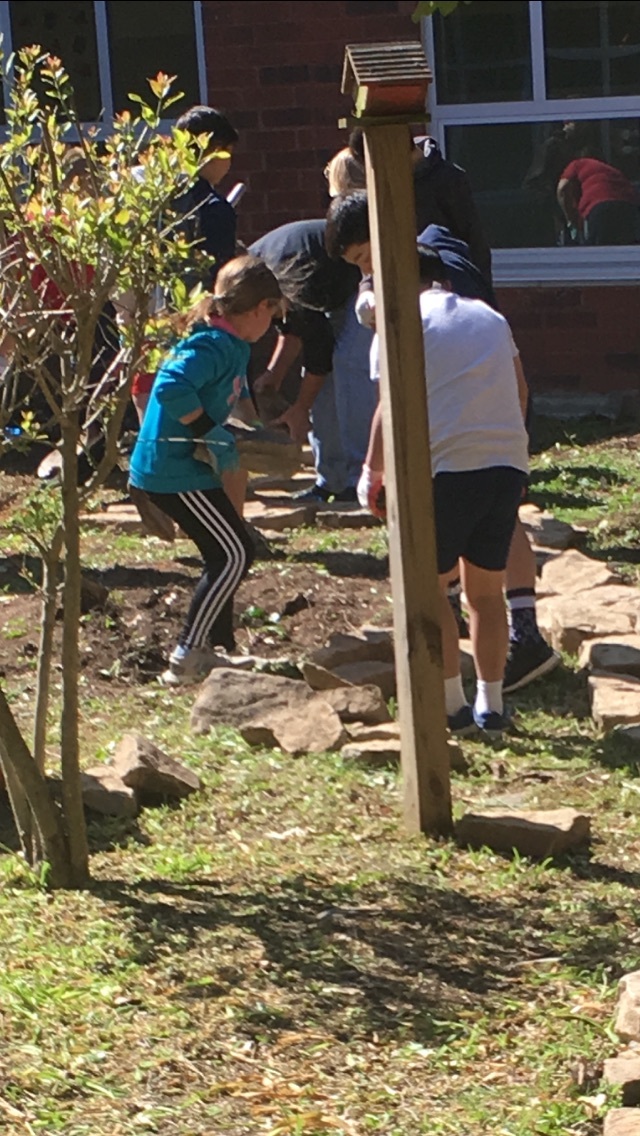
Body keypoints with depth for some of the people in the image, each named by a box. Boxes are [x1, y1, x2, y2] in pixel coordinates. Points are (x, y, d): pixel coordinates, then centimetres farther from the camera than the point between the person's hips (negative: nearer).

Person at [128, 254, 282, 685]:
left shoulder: (234, 346, 11)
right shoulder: (212, 347, -21)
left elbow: (237, 391, 32)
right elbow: (171, 386, -37)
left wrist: (255, 425, 20)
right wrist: (208, 431, -27)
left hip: (173, 468, 10)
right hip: (177, 472, -10)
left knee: (225, 556, 16)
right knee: (235, 554, -8)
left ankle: (218, 649, 25)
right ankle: (186, 658, -10)